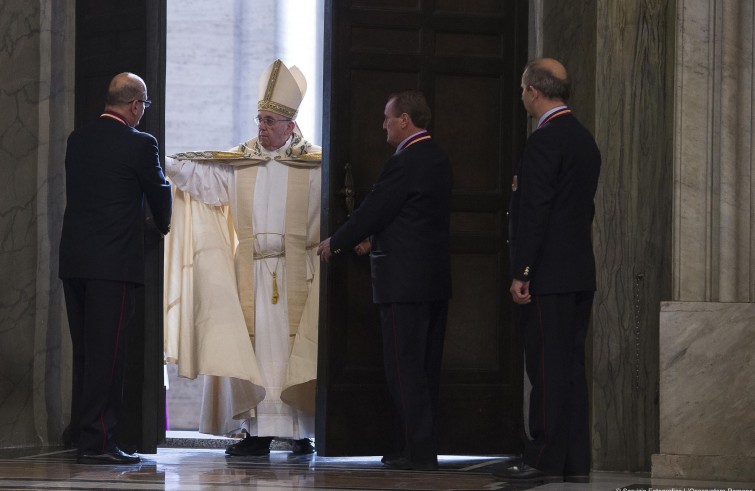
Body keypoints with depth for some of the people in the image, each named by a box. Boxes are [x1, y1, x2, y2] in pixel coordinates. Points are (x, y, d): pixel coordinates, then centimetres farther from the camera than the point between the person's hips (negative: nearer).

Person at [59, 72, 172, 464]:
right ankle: (97, 441, -5)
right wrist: (163, 225, 27)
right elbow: (159, 193, 4)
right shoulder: (139, 144, -9)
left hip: (73, 258, 6)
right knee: (106, 353, -4)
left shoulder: (77, 140, 9)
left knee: (84, 351, 13)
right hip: (114, 262, -6)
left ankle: (82, 432, 18)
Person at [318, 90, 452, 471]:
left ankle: (417, 451, -6)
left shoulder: (405, 164, -16)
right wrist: (373, 239, 24)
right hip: (436, 280, 9)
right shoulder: (437, 159, 12)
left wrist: (334, 244, 2)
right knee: (424, 370, 12)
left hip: (404, 282, -9)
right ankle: (421, 449, 16)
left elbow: (373, 211, -12)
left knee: (405, 368, -5)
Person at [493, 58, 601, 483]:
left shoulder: (545, 141, -13)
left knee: (548, 368, -7)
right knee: (572, 365, 9)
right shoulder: (585, 139, 15)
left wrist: (521, 272, -16)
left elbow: (535, 210, -18)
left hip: (548, 273, -9)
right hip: (581, 272, 9)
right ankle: (576, 460, 10)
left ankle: (545, 459, -6)